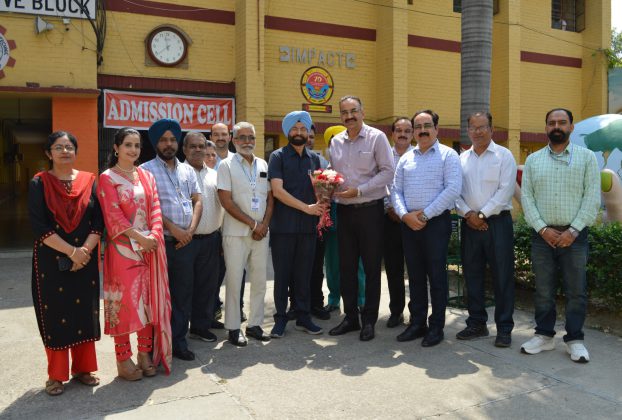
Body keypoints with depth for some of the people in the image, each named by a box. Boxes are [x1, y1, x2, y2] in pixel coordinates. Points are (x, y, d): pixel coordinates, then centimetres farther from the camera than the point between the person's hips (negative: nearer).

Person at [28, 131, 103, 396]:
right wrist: (72, 251, -17)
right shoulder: (39, 183, -2)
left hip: (86, 259, 2)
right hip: (52, 261, -2)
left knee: (85, 311, 7)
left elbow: (99, 222, -1)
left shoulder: (89, 181, 4)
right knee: (55, 314, 4)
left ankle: (83, 368, 22)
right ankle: (56, 374, 18)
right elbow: (39, 227, -11)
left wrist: (85, 251, -14)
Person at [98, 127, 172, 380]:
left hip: (151, 247, 5)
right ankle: (124, 359, 11)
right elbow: (113, 215, -11)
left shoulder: (147, 176, 13)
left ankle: (145, 353, 20)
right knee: (125, 301, 0)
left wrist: (154, 236, -10)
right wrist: (139, 238, -17)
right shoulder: (107, 178, -2)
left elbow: (155, 209, 6)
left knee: (149, 300, 8)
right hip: (123, 249, -5)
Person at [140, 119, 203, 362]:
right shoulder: (146, 170, 0)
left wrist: (191, 230, -5)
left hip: (186, 241, 5)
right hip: (160, 241, -4)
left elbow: (197, 201, 10)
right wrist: (174, 229, -13)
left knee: (184, 292, 8)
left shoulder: (187, 170, 15)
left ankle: (178, 341, 20)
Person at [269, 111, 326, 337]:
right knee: (282, 274, 4)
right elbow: (277, 190, -11)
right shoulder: (278, 156, -1)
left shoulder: (314, 158, 13)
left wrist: (321, 204, -6)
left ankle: (303, 317, 21)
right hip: (283, 225, -4)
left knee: (304, 274, 10)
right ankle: (281, 319, 15)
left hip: (308, 225, 4)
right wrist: (306, 207, -15)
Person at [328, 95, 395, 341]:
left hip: (370, 209, -4)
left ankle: (369, 321, 15)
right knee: (346, 266, 10)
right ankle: (350, 317, 23)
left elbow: (388, 172, -10)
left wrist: (358, 190, -17)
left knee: (371, 268, 4)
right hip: (344, 210, 5)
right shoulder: (336, 141, 10)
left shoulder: (377, 137, -4)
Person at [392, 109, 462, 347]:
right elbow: (396, 191, 10)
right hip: (409, 224, 5)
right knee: (415, 275, 11)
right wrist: (405, 215, -8)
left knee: (436, 275, 2)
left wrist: (425, 214, -15)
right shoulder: (406, 158, 14)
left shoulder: (448, 155, -1)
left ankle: (436, 327, 13)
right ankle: (417, 323, 22)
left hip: (436, 222, -4)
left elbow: (453, 189, -12)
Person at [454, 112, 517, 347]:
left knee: (502, 276, 0)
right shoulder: (462, 159, 12)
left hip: (497, 222, -4)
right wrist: (467, 214, -8)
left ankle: (504, 328, 10)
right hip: (470, 223, 4)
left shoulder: (504, 156, 0)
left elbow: (505, 191, -9)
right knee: (472, 275, 9)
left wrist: (481, 215, -13)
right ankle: (476, 323, 21)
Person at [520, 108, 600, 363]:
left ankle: (575, 340, 17)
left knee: (576, 291, 4)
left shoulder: (586, 157, 3)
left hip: (574, 234, -1)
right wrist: (542, 229, -9)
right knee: (543, 290, 8)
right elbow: (526, 197, 2)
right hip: (542, 234, 2)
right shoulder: (533, 160, 8)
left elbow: (592, 198, -3)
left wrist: (573, 231, -12)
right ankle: (544, 335, 21)